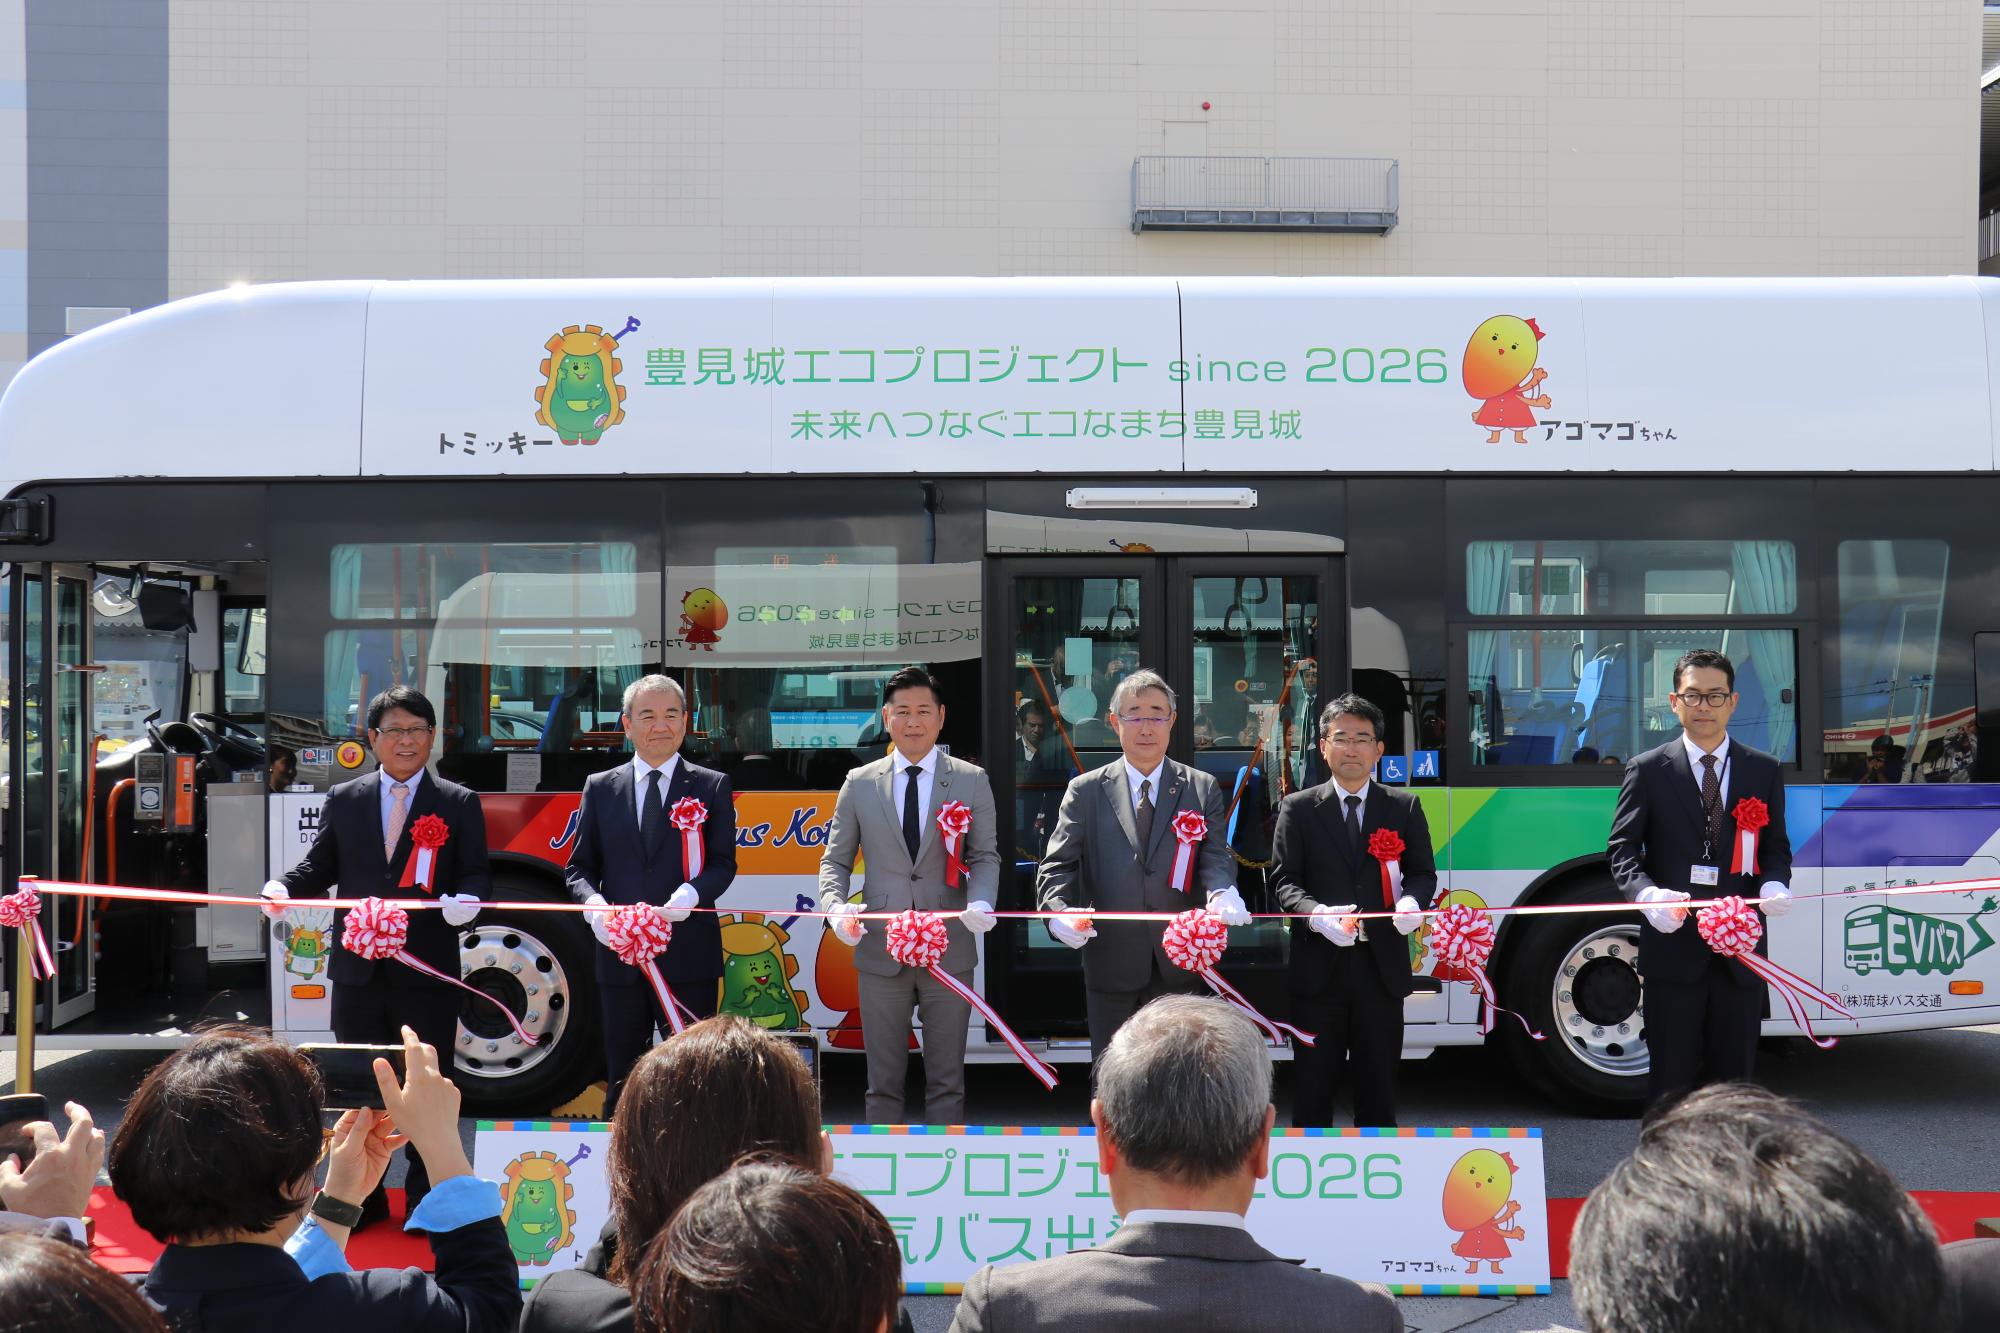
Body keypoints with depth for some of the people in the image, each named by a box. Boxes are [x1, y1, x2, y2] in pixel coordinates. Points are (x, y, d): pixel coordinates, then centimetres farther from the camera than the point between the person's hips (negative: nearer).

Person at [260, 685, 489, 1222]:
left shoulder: (459, 804, 3)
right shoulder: (343, 800, 10)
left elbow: (477, 874, 1)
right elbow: (321, 866, 10)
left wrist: (466, 900, -21)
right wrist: (284, 889, -9)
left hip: (427, 971, -2)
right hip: (357, 970, 2)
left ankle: (426, 1200, 16)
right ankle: (363, 1198, 21)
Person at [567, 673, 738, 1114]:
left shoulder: (711, 787, 6)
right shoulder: (601, 788, 11)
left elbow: (723, 863, 0)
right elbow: (580, 867, 11)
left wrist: (690, 894, -21)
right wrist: (593, 903, -11)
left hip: (688, 957, -2)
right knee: (621, 1080, 9)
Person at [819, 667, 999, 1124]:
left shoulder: (971, 781, 6)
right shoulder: (859, 784, 8)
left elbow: (985, 856, 4)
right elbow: (835, 859, 10)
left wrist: (981, 902, -17)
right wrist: (835, 906, -10)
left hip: (949, 953, 0)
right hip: (881, 951, 1)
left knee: (946, 1082, 5)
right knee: (883, 1082, 6)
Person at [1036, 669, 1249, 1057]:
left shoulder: (1202, 789, 6)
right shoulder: (1085, 791, 5)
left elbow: (1215, 855, -3)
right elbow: (1058, 864, -1)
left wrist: (1222, 893, -27)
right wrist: (1058, 910, -22)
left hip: (1181, 966, 0)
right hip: (1112, 964, 0)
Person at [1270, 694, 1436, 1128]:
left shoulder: (1404, 807, 9)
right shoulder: (1298, 808, 5)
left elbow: (1422, 873, 10)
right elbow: (1284, 880, 0)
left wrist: (1411, 901, -14)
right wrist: (1316, 914, -21)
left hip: (1382, 967, 1)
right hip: (1318, 967, -1)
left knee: (1378, 1090, 8)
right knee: (1312, 1088, 3)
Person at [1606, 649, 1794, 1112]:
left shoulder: (1765, 771, 11)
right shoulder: (1647, 770, 3)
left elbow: (1775, 848, 13)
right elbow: (1623, 847, 1)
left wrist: (1773, 885, -10)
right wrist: (1646, 894, -20)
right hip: (1672, 950, -2)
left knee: (1733, 1082, 9)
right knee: (1670, 1083, 1)